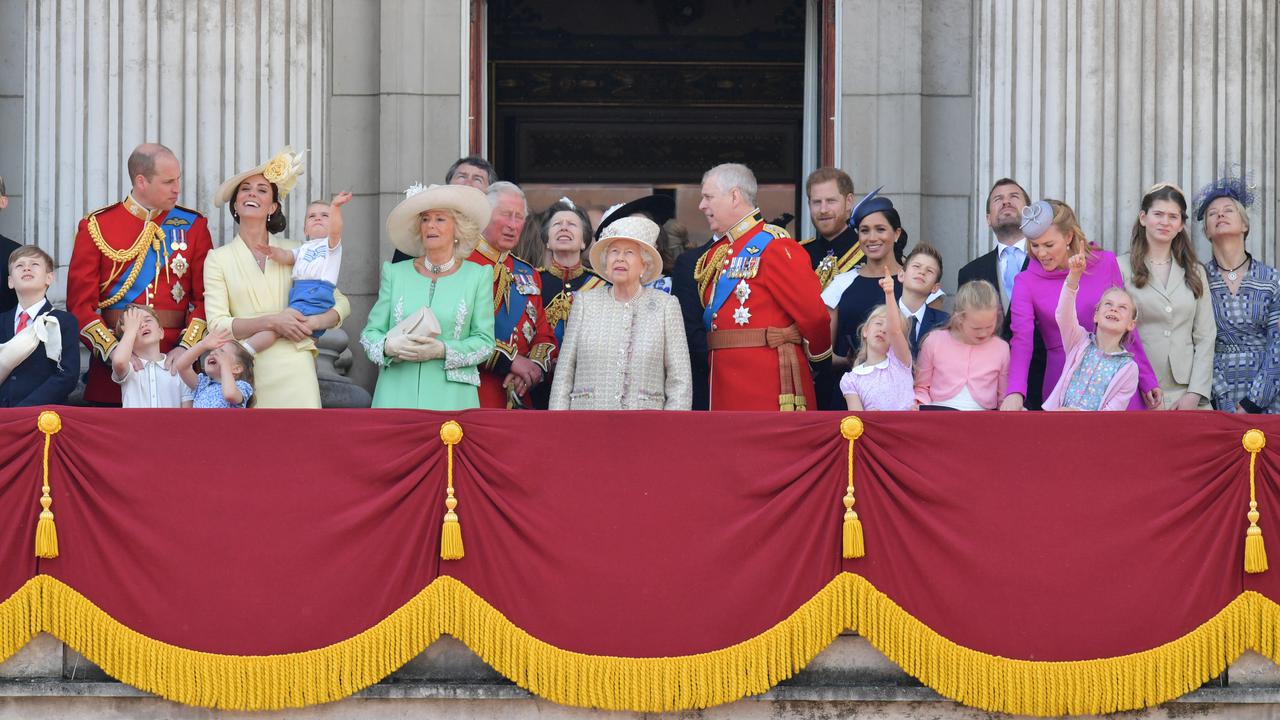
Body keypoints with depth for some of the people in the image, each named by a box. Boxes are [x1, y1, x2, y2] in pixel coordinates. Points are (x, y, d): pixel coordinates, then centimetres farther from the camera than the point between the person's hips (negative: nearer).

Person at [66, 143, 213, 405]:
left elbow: (205, 298, 3)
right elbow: (80, 303, -2)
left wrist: (187, 347, -12)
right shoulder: (96, 227, 2)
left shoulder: (193, 226, 6)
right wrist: (112, 350, -15)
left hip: (174, 362, 1)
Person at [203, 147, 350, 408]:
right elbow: (217, 324, -3)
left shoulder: (294, 252, 12)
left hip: (294, 369, 1)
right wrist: (271, 322, -13)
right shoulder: (218, 259, 8)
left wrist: (313, 323, -5)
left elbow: (341, 303, 15)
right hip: (246, 373, -1)